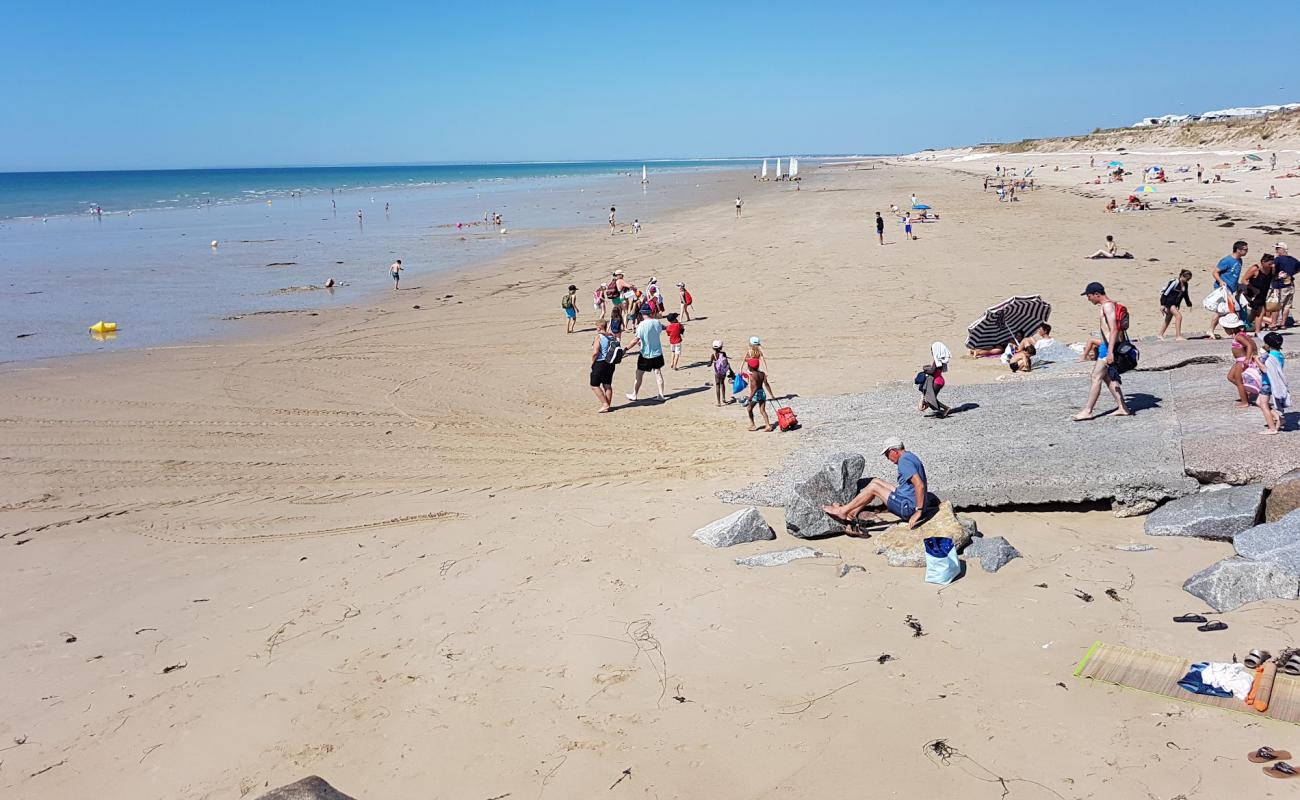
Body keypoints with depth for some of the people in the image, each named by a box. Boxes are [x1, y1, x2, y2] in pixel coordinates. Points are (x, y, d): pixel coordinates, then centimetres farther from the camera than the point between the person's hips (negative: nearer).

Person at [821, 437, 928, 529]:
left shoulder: (904, 461, -21)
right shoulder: (910, 456, 12)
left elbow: (920, 485, -30)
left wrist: (918, 512, -26)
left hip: (908, 508, -10)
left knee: (873, 487, -6)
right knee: (875, 481, 12)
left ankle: (843, 511, 7)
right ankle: (852, 513, 14)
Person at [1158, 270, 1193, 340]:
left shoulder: (1185, 284, 4)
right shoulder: (1175, 282, -21)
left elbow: (1185, 295, 20)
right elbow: (1165, 293, -20)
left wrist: (1189, 304, 23)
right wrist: (1162, 305, -21)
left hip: (1175, 304, 9)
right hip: (1168, 302, -9)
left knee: (1168, 319, 16)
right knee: (1179, 316, -20)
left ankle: (1160, 335, 30)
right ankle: (1178, 336, -19)